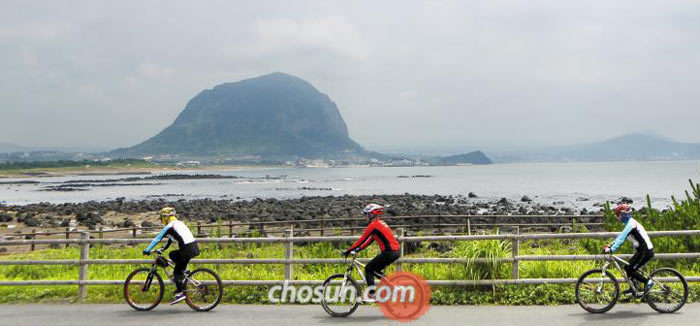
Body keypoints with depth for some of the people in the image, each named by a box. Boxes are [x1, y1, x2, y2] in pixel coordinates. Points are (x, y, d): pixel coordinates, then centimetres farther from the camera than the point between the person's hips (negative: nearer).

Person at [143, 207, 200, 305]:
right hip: (194, 247, 8)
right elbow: (171, 238, 32)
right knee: (172, 255, 26)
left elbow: (157, 238, -7)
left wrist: (147, 250, -4)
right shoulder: (179, 223, 21)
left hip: (188, 249, -8)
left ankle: (180, 293, -4)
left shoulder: (169, 226, -4)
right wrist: (164, 249, 38)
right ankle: (183, 271, 20)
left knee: (177, 272, 0)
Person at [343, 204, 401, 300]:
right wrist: (358, 249, 21)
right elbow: (370, 240, 23)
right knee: (376, 269, 22)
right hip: (396, 251, 9)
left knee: (368, 269, 2)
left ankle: (371, 293, -2)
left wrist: (348, 251, -6)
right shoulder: (379, 224, 20)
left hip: (389, 252, -9)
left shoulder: (374, 225, -9)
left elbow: (362, 239, -11)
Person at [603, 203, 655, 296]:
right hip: (642, 250, 10)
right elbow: (620, 236, 20)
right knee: (628, 268, 13)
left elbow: (622, 238, -25)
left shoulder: (630, 224, -17)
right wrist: (610, 245, 15)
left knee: (630, 270, -10)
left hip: (646, 251, -10)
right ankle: (633, 289, 18)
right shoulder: (630, 222, 14)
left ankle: (648, 282, -1)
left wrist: (611, 249, -27)